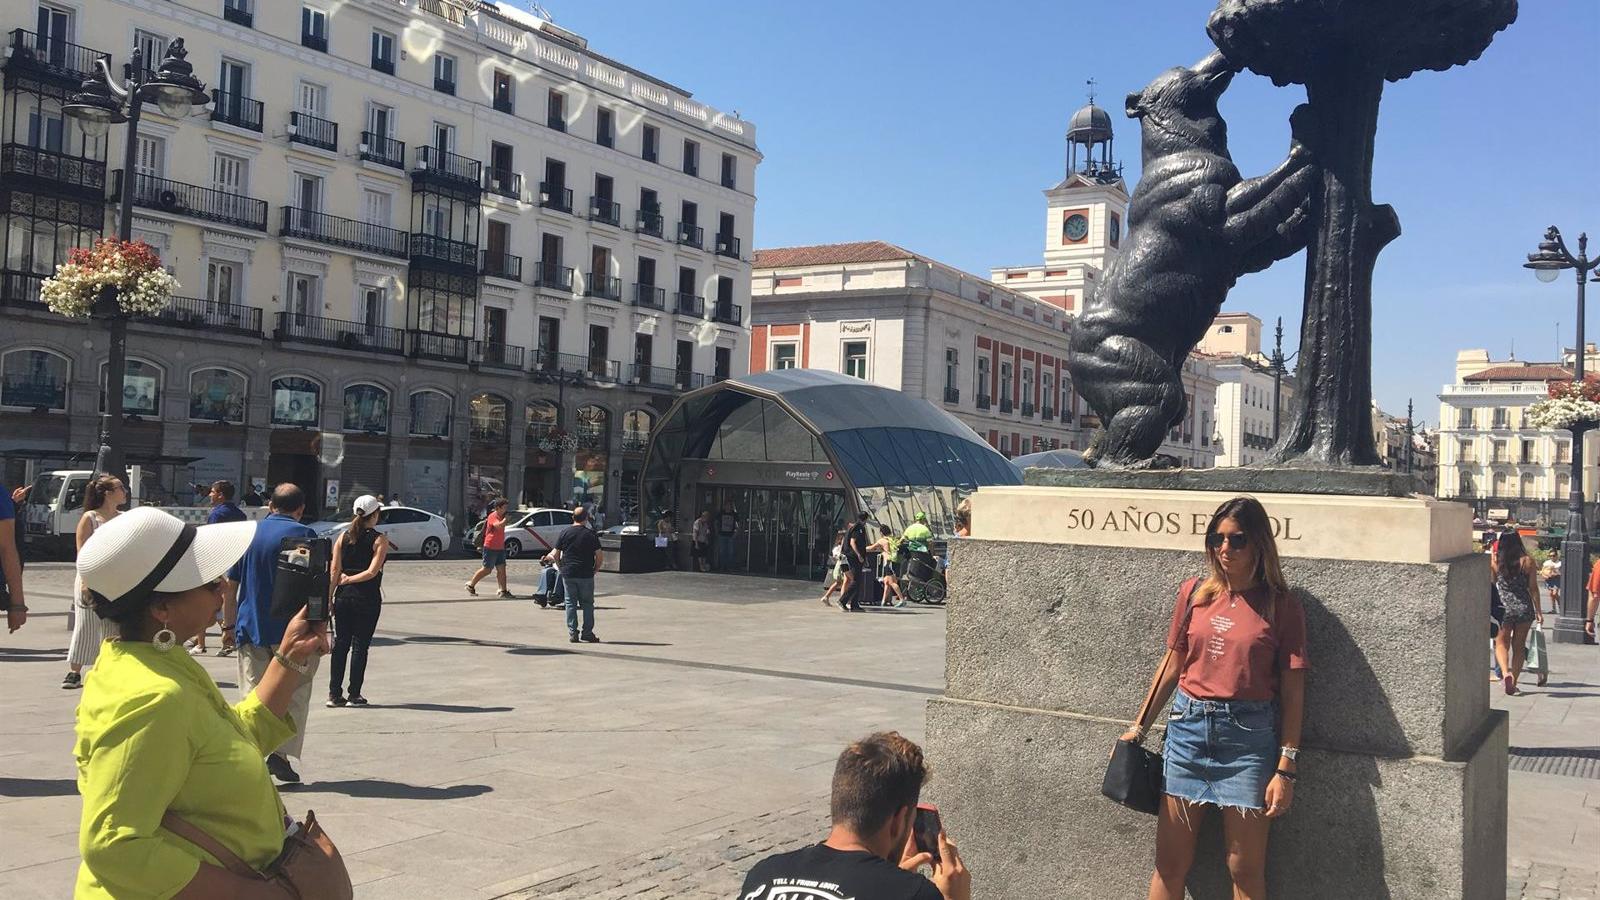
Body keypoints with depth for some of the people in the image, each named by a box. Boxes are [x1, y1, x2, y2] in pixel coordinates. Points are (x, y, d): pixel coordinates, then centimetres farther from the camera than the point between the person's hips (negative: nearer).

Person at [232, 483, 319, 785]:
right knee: (294, 695, 8)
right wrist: (320, 627, -4)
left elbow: (230, 583, 8)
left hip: (251, 628, 3)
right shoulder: (303, 534, -5)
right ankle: (281, 752, -3)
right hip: (293, 631, -3)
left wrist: (229, 625, 15)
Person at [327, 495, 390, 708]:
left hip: (343, 596, 4)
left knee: (340, 644, 10)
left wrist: (329, 596, 2)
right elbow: (372, 572, -15)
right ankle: (354, 695, 6)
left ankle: (334, 694, 12)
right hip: (367, 599, -4)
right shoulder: (379, 541, -6)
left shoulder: (343, 537, 5)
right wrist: (349, 579, -3)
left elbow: (334, 571, 1)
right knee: (360, 646, 3)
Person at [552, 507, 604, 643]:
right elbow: (600, 555, -5)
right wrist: (595, 569, 9)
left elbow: (555, 554, 2)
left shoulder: (565, 533, 2)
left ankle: (572, 633, 5)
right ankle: (587, 632, 5)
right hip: (586, 574, -2)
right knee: (587, 603, 7)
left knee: (570, 603, 7)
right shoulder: (591, 534, -3)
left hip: (568, 574, 2)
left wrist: (561, 567, 15)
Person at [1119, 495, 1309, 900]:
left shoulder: (1281, 607, -3)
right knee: (1170, 862, 7)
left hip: (1248, 735, -3)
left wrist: (1285, 769, -8)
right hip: (1187, 726, 3)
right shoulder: (1194, 592, 6)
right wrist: (1139, 726, 13)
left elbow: (1293, 692, -4)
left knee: (1245, 867, 3)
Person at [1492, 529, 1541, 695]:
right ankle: (1513, 682, 13)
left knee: (1501, 643, 8)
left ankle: (1505, 673, -18)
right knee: (1519, 646, 12)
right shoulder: (1527, 562, -3)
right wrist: (1539, 611, 6)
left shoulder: (1495, 561, -4)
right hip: (1524, 608, 1)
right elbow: (1533, 588, -1)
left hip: (1503, 608, -1)